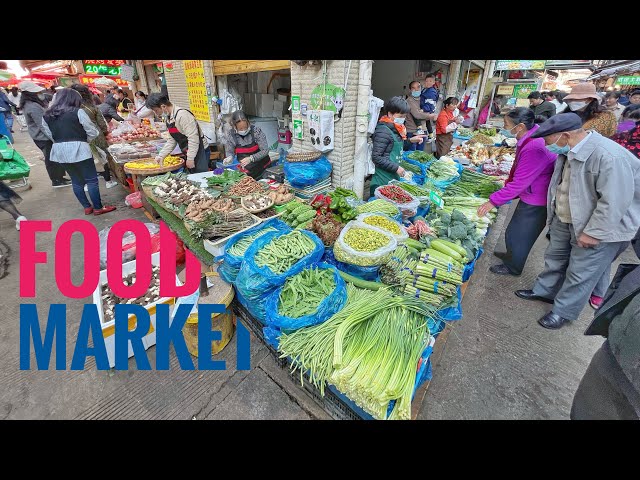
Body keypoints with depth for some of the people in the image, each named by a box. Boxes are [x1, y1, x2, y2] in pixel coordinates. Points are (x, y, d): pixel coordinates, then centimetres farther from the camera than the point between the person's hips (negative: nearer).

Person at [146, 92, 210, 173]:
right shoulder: (167, 118, 11)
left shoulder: (182, 115, -19)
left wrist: (190, 158, -22)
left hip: (200, 152, -9)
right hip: (188, 153, 9)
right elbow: (172, 140, 17)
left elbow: (193, 138, -24)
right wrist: (161, 156, 11)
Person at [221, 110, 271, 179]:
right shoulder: (229, 135, -8)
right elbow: (229, 152, 4)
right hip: (244, 169, 2)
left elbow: (265, 150, -14)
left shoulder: (256, 131, -14)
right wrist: (230, 157, -20)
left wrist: (251, 158, -28)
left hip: (262, 166, -1)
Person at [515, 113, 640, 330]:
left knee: (580, 273, 7)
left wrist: (593, 232, -22)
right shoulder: (569, 150, -3)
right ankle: (545, 290, 42)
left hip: (600, 227, -8)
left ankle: (564, 311, 23)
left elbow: (614, 203, -29)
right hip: (564, 220, 8)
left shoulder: (609, 158, -31)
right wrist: (555, 213, 17)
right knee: (555, 258, 22)